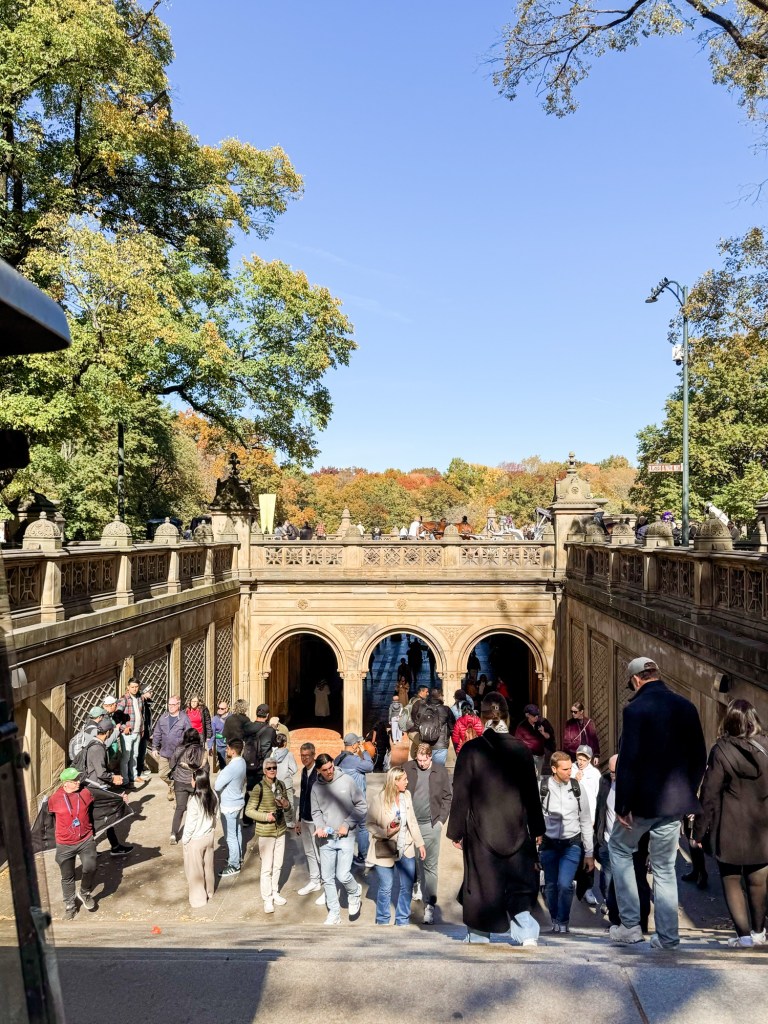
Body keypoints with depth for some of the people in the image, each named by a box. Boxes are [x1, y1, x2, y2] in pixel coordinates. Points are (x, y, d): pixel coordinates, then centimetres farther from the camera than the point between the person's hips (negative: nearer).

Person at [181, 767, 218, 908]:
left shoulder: (195, 800, -29)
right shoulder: (213, 796, -10)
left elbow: (190, 823, -20)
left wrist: (184, 840, -5)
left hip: (195, 840, -6)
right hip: (209, 836, 6)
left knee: (195, 870, 13)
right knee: (208, 866, 23)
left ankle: (198, 898, 26)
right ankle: (209, 892, 40)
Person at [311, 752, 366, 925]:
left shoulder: (346, 781, -9)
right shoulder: (316, 787, 0)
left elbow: (361, 805, -4)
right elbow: (316, 812, 9)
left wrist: (347, 824, -11)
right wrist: (319, 826, -10)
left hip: (345, 837, -3)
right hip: (326, 839, 3)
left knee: (343, 875, -8)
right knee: (327, 878, 8)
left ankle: (355, 892, 25)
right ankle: (334, 913, 26)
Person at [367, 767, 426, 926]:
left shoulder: (406, 795, -2)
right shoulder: (379, 799, -17)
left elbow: (412, 821, 6)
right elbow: (370, 824, -10)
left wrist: (420, 843, 7)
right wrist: (385, 832, -25)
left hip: (406, 850, 4)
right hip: (385, 851, -4)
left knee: (407, 887, 11)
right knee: (385, 888, 8)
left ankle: (402, 921, 31)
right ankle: (382, 921, 30)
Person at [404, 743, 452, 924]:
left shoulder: (441, 772, -2)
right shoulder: (408, 768, -1)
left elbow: (448, 797, 4)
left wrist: (441, 819, -2)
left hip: (431, 826, -1)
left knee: (430, 866, -1)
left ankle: (430, 905, 4)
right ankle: (417, 885, 37)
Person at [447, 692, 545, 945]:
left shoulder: (471, 750, -9)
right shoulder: (521, 750, -1)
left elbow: (460, 795, -6)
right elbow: (532, 793, 6)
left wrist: (456, 832, 2)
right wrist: (536, 829, 17)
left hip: (481, 832, -2)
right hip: (516, 833, 2)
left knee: (481, 887, 11)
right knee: (518, 886, 12)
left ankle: (478, 939, 21)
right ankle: (527, 934, -4)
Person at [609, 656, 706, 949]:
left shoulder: (636, 709, -16)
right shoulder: (686, 707, 2)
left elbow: (627, 760, -19)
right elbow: (699, 757, 8)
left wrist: (623, 804, -13)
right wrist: (688, 793, 17)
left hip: (644, 800, -5)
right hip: (675, 802, 5)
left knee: (619, 848, 16)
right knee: (665, 866, 16)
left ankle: (630, 924, 14)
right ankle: (667, 936, 19)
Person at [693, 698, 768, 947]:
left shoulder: (721, 751, -14)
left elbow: (710, 795, -10)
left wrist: (699, 830, -2)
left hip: (729, 831, -3)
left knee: (731, 882, 12)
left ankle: (744, 934, 10)